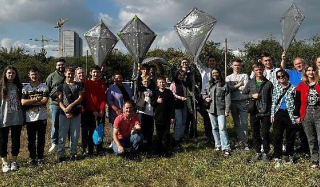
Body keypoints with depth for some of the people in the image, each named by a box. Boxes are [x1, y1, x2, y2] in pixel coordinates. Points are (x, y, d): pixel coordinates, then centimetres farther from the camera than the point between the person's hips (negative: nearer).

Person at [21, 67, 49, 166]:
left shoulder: (44, 87, 2)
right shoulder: (25, 88, 4)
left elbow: (45, 101, -10)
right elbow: (23, 102, -8)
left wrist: (30, 102, -12)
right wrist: (37, 99, -14)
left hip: (42, 117, 0)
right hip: (30, 118, 0)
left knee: (41, 139, 7)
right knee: (31, 139, 6)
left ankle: (40, 158, 19)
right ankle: (33, 158, 16)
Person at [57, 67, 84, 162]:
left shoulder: (78, 85, 9)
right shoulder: (61, 86, 7)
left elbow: (80, 98, 0)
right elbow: (60, 101, 1)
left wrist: (71, 105, -14)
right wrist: (65, 111, -13)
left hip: (76, 113, 1)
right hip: (64, 114, -1)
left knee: (75, 135, 5)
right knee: (62, 135, -1)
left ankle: (73, 154, 16)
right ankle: (61, 155, 5)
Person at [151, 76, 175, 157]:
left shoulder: (169, 92, 0)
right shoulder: (155, 93, 3)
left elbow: (172, 105, 1)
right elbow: (151, 103, 4)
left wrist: (172, 117, -2)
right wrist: (157, 101, -16)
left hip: (167, 117, -1)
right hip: (158, 117, 1)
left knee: (166, 134, 4)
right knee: (158, 135, 8)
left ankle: (166, 151, 13)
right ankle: (158, 151, 17)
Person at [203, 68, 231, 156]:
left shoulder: (224, 85, 0)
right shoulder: (208, 84, 11)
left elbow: (227, 98, -4)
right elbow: (204, 94, 24)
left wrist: (227, 109, -9)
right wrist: (205, 98, 1)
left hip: (221, 109, -4)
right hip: (211, 109, 4)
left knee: (222, 128, -11)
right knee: (214, 128, 11)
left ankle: (226, 147, -8)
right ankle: (218, 145, 23)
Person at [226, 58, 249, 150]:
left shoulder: (244, 76, 7)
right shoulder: (228, 77, 12)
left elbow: (245, 88, -8)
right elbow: (229, 88, -5)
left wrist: (234, 87, -6)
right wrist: (239, 85, -8)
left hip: (243, 101, -2)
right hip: (233, 102, 3)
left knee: (244, 122, -6)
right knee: (236, 123, 8)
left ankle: (244, 142, -5)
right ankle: (240, 140, 15)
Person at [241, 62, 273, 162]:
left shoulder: (268, 83, 2)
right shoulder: (250, 83, 6)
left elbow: (272, 99, 1)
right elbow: (242, 96, 7)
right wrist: (251, 95, -10)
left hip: (265, 113, -2)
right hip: (254, 113, 2)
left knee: (265, 134, 2)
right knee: (256, 134, 10)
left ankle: (266, 153, 15)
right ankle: (258, 152, 22)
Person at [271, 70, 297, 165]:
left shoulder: (293, 88, 1)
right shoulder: (276, 88, 9)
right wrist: (272, 115, 6)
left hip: (290, 114, -1)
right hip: (279, 114, 2)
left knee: (290, 136, 7)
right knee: (277, 135, -1)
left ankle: (289, 155, 23)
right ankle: (277, 157, 6)